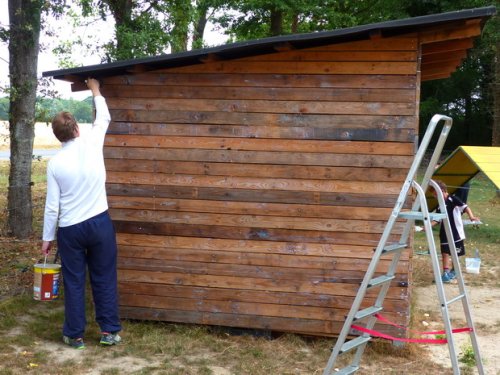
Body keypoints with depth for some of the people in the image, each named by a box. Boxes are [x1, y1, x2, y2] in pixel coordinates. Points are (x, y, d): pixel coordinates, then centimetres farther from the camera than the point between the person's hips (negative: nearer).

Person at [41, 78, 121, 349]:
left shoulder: (55, 164, -7)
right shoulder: (92, 143, -7)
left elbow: (52, 206, -4)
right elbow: (104, 118, 15)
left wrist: (47, 237, 7)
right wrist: (96, 92, 29)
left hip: (70, 229, 0)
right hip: (100, 223, 1)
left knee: (73, 283, 9)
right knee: (104, 279, 10)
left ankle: (74, 335, 18)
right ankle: (110, 331, 15)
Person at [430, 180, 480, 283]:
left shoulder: (453, 199, -9)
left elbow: (465, 207, -17)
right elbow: (437, 219, 13)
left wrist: (471, 216, -33)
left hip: (456, 232, -4)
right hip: (445, 233, 5)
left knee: (455, 253, 11)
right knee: (445, 252, -3)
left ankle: (454, 271, 26)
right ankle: (446, 272, -2)